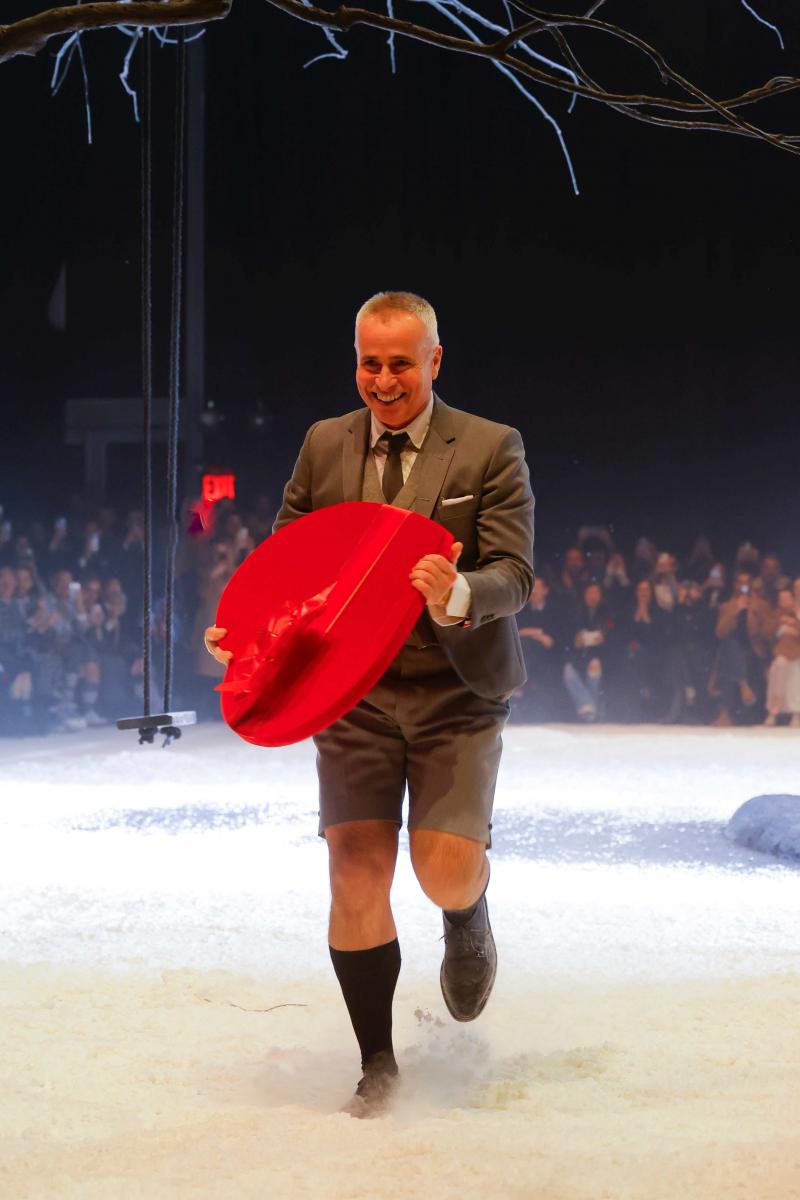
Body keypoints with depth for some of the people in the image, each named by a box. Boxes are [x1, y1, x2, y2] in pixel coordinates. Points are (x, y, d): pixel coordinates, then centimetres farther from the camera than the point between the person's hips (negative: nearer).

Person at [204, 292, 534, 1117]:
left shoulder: (490, 449, -1)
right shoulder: (325, 445, 8)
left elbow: (514, 573, -8)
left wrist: (458, 595, -30)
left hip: (456, 688, -2)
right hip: (354, 690, 2)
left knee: (446, 868, -13)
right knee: (356, 872, -5)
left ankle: (468, 921, 27)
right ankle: (376, 1062, 12)